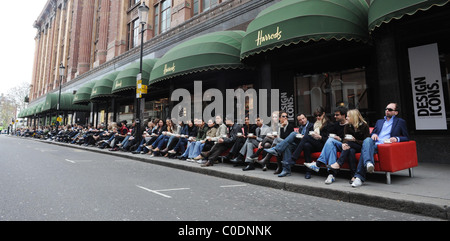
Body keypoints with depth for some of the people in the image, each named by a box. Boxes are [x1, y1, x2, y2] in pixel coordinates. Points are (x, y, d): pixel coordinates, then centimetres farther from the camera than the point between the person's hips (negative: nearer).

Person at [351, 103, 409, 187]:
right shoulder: (379, 121, 34)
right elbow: (372, 133, 31)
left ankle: (360, 177, -45)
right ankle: (368, 163, -57)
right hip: (374, 144, 4)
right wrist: (373, 134, 5)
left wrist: (397, 138, -9)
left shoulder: (400, 122, 21)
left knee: (365, 149, -35)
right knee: (367, 140, -36)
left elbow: (407, 138, 13)